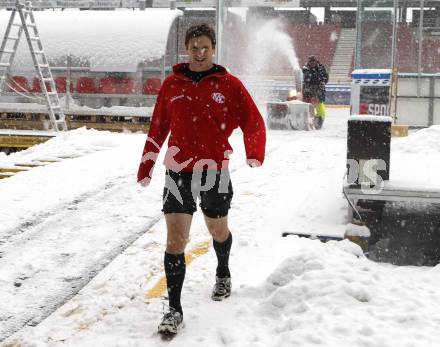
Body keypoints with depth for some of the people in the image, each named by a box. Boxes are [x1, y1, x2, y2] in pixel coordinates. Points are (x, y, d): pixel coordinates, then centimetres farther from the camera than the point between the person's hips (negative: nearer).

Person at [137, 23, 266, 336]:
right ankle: (174, 310, 2)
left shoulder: (229, 84, -2)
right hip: (179, 172, 1)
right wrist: (146, 166, 11)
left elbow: (253, 121, -6)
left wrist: (254, 155, -24)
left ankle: (223, 274, 51)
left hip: (215, 171, 0)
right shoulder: (172, 84, 4)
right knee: (175, 240, -6)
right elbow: (158, 129, 10)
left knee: (218, 230, 19)